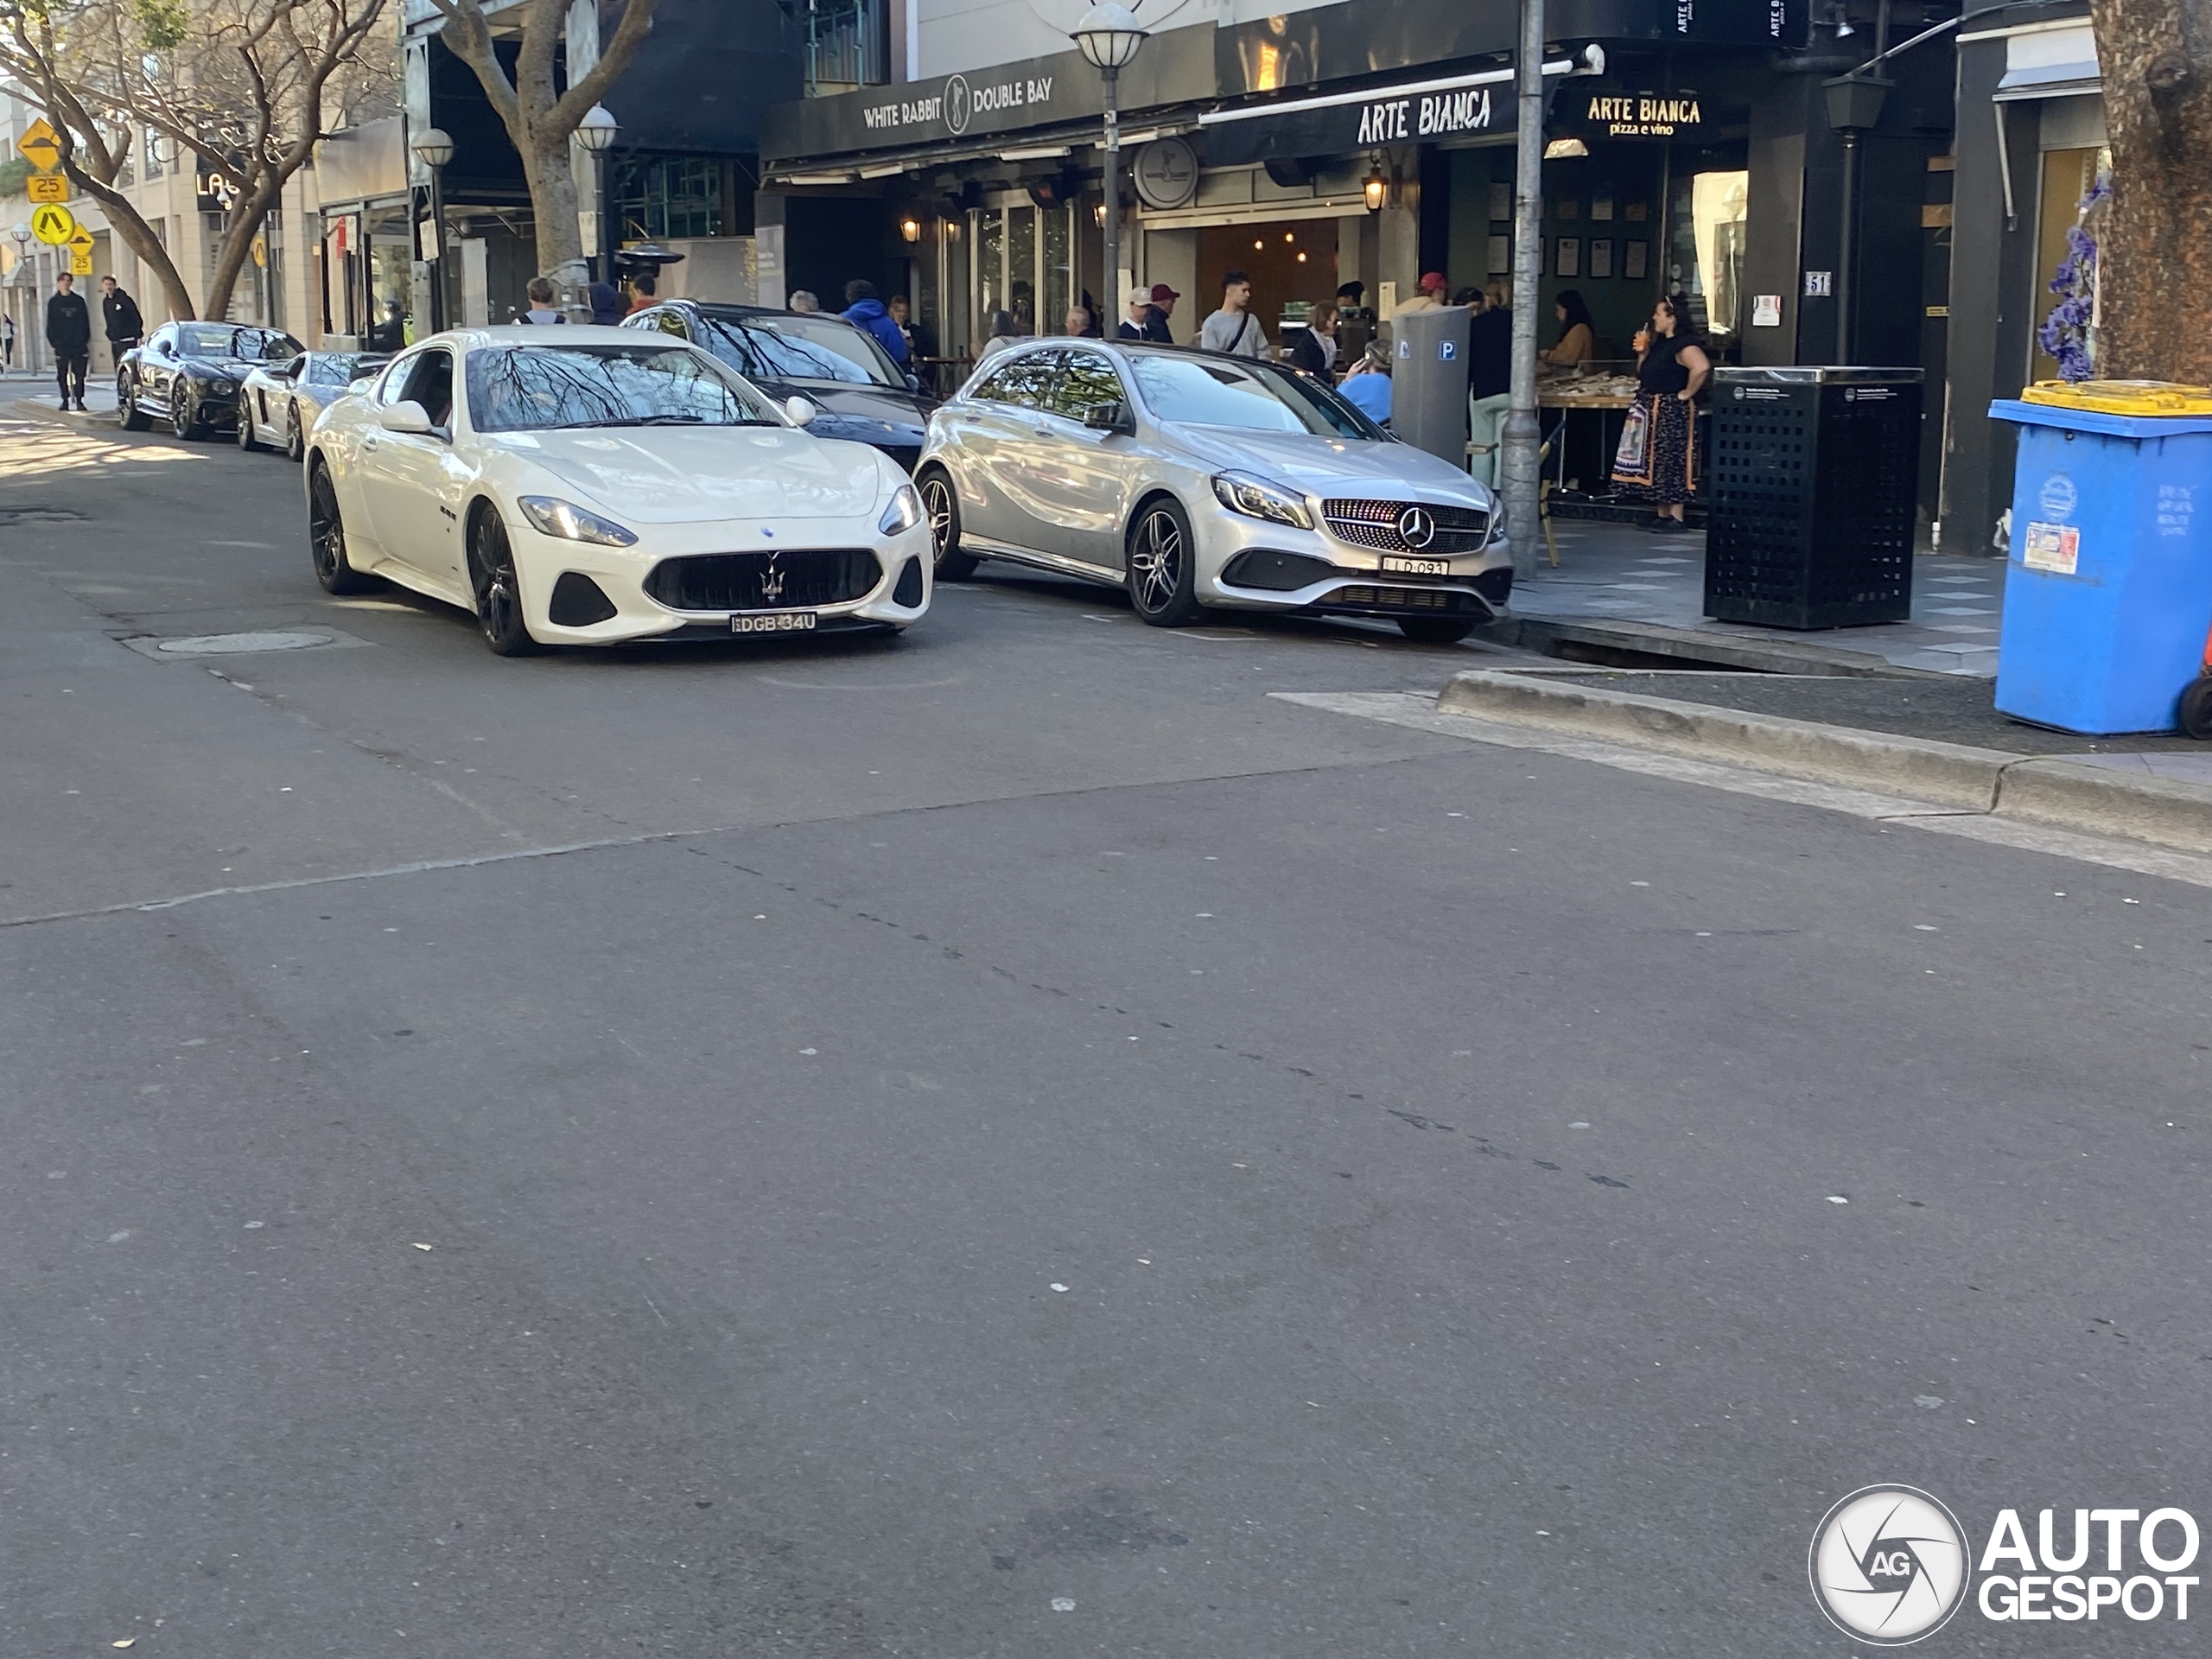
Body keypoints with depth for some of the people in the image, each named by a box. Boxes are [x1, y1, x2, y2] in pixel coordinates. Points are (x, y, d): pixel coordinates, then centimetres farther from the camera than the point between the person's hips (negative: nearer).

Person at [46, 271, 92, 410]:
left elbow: (85, 322, 9)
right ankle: (65, 400, 7)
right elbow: (50, 324, 6)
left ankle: (79, 400, 1)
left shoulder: (79, 300, 9)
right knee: (62, 374, 1)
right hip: (61, 344, 0)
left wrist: (85, 339, 0)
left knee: (79, 373, -3)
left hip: (78, 343, 0)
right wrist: (53, 341, -3)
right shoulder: (53, 302, 7)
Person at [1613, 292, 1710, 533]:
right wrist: (1642, 352, 6)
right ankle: (1662, 515, 18)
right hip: (1652, 410, 10)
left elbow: (1702, 367, -34)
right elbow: (1644, 374, 20)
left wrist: (1687, 393, -24)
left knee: (1672, 463, -6)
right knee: (1657, 464, 12)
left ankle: (1676, 518, -2)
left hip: (1672, 411, -10)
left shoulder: (1683, 344, -17)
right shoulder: (1661, 343, 14)